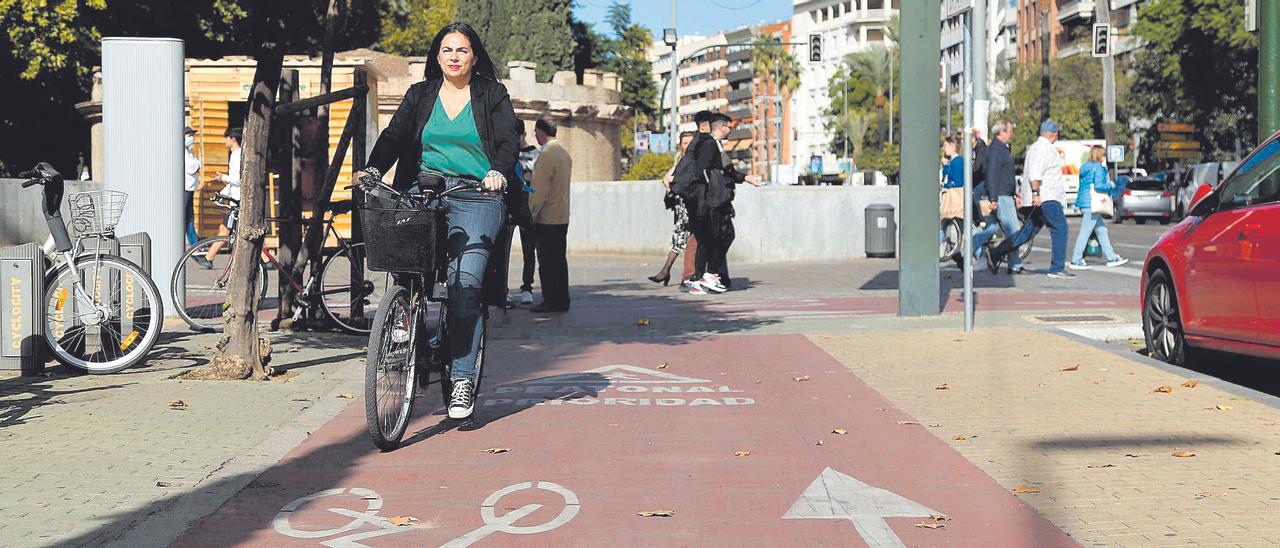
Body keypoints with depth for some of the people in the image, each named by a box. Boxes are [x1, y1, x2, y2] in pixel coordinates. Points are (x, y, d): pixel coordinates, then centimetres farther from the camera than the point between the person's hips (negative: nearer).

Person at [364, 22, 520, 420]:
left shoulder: (493, 95, 11)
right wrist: (373, 169, -12)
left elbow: (508, 142, -1)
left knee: (465, 281, -18)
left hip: (477, 197, -3)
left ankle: (462, 379, -18)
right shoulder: (419, 95, 18)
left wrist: (499, 172, -23)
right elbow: (394, 135, 7)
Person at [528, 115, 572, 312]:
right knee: (559, 259, 12)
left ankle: (552, 301, -2)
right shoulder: (564, 153, 12)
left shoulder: (545, 155, -16)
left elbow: (539, 191, -18)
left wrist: (531, 215, -11)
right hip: (563, 216, 9)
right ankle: (561, 300, 16)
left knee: (547, 261, -4)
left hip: (546, 218, -9)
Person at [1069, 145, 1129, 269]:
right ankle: (1075, 261, -6)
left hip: (1084, 202, 10)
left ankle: (1111, 258, 21)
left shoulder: (1085, 167, 15)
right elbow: (1098, 186, -20)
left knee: (1102, 230, 15)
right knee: (1085, 232, -7)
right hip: (1091, 204, -10)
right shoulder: (1099, 167, -11)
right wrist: (1110, 186, -3)